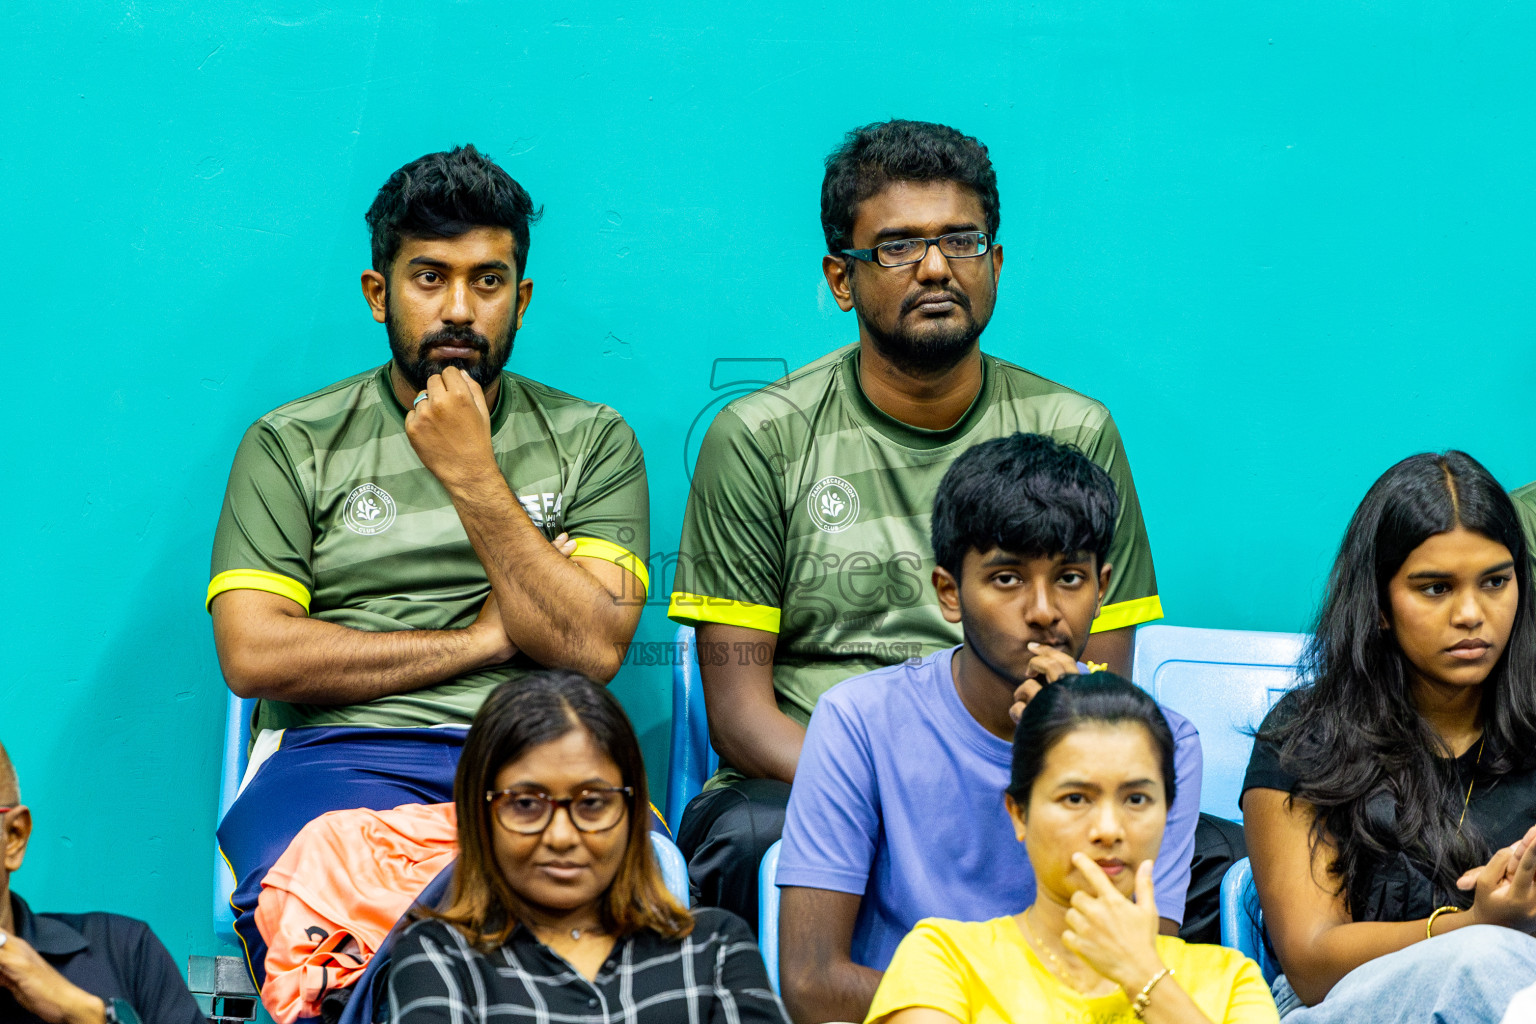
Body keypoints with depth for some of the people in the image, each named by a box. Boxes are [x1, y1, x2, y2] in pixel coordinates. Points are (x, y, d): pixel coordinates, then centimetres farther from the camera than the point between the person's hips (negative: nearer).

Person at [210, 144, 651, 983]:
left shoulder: (591, 442, 16)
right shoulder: (293, 445, 13)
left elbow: (592, 649, 1)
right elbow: (254, 655, -1)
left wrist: (472, 475, -3)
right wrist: (483, 639, 1)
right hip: (340, 752, -1)